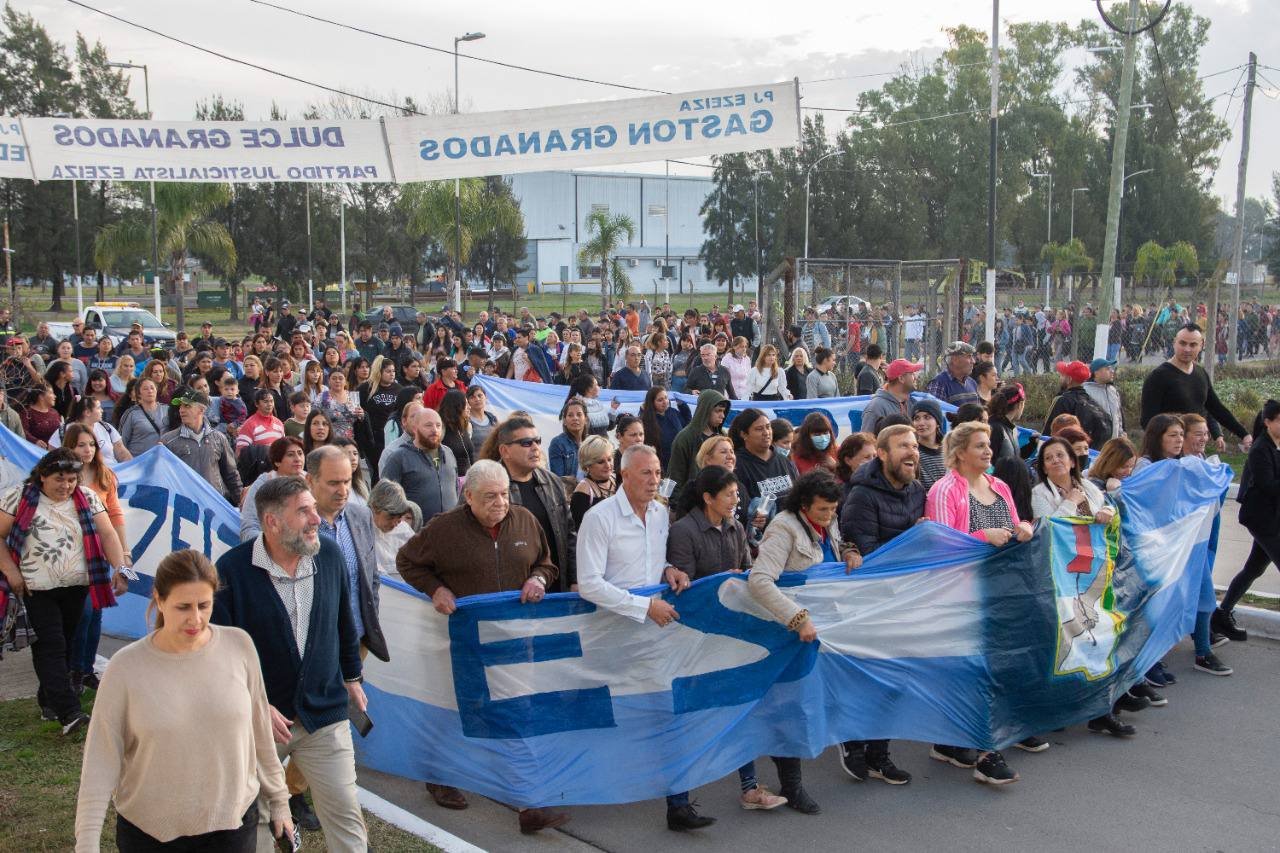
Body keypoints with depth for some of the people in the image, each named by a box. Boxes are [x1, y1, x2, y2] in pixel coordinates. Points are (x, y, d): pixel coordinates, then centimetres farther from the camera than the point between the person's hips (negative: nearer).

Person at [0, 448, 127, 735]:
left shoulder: (87, 499, 4)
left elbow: (107, 534, -1)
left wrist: (119, 568, -14)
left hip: (76, 587, 3)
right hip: (36, 589, -3)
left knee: (65, 644, 11)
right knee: (50, 646, -9)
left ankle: (47, 699, 30)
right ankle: (68, 711, -15)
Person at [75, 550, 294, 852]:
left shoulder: (238, 646, -7)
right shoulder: (126, 667, -11)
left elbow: (260, 733, 3)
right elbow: (100, 762, -8)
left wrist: (278, 801, 10)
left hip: (234, 823, 1)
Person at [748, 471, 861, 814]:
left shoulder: (829, 525, 4)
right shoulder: (784, 528, -21)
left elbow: (833, 557, 26)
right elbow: (759, 581, -33)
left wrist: (849, 553, 0)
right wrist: (798, 618, -40)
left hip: (822, 627, 7)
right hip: (790, 631, -7)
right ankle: (790, 784, 12)